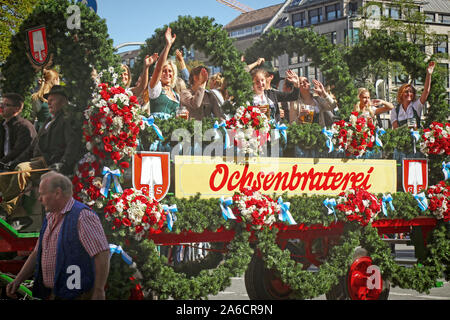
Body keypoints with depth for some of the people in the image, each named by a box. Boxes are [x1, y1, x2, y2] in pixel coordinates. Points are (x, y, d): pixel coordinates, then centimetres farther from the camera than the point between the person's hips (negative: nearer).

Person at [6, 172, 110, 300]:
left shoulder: (83, 216, -14)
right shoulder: (50, 218, 16)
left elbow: (102, 254, -19)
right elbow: (37, 254, 23)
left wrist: (99, 292, -21)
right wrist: (18, 280, 12)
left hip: (75, 295, -8)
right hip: (51, 294, 9)